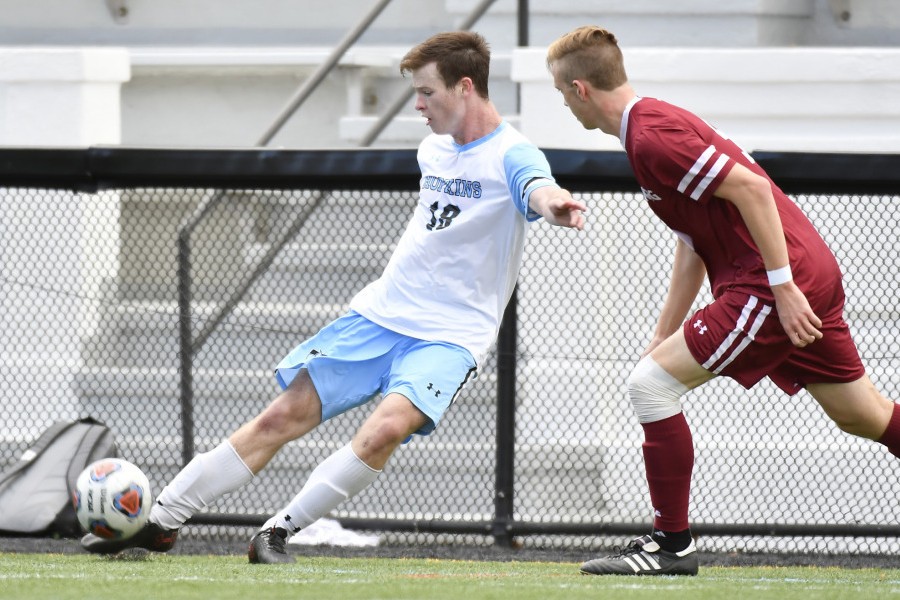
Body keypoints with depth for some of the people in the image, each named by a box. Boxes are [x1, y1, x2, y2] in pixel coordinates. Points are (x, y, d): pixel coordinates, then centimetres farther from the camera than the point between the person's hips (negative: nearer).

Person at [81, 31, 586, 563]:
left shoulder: (511, 155, -14)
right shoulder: (434, 148, 9)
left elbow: (538, 189, -39)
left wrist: (554, 204, -61)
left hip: (450, 336, -6)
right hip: (380, 313, 6)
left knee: (386, 428, -32)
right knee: (284, 417, 1)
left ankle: (278, 532, -18)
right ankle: (162, 522, 9)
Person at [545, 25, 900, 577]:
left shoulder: (652, 137, -15)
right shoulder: (656, 123, 18)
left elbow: (751, 188, -24)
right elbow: (692, 243, 22)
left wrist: (783, 287, -23)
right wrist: (664, 336, 21)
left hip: (778, 282, -10)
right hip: (813, 272, 10)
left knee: (650, 385, -8)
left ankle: (673, 545, -1)